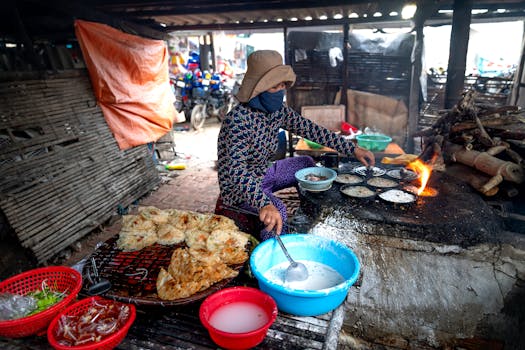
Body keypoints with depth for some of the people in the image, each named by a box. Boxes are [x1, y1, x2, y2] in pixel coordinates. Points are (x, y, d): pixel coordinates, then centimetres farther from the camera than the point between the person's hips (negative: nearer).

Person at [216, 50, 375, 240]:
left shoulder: (278, 110, -6)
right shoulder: (238, 120, -30)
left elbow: (311, 130, -3)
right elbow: (237, 172, -39)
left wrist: (353, 149, -9)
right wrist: (265, 204, -55)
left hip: (263, 174, 9)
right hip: (237, 187, -8)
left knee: (306, 163, 15)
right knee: (278, 211, -31)